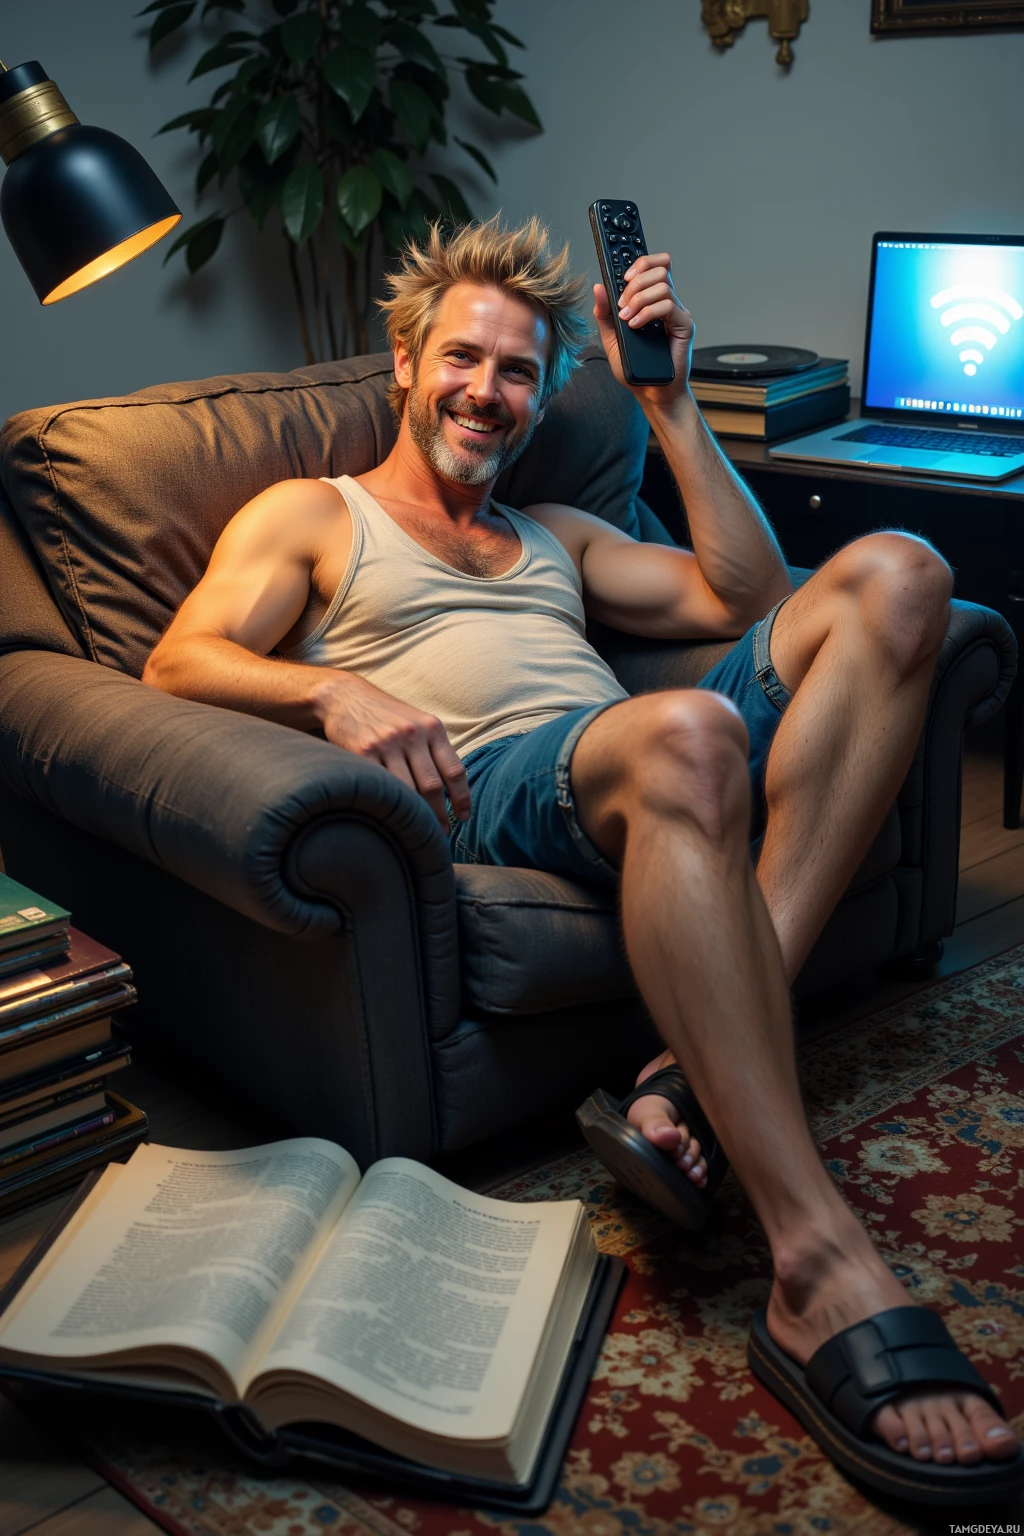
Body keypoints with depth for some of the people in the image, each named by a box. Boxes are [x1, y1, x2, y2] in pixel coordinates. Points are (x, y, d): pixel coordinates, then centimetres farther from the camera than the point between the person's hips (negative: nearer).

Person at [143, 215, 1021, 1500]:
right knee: (684, 732, -41)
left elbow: (747, 598, 24)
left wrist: (669, 401, 20)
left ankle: (710, 1060, -29)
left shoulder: (553, 535, 37)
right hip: (491, 788, -6)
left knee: (892, 573, -14)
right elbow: (180, 661, 4)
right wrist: (334, 691, -17)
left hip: (651, 773, 7)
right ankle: (820, 1272, -45)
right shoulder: (310, 515, 22)